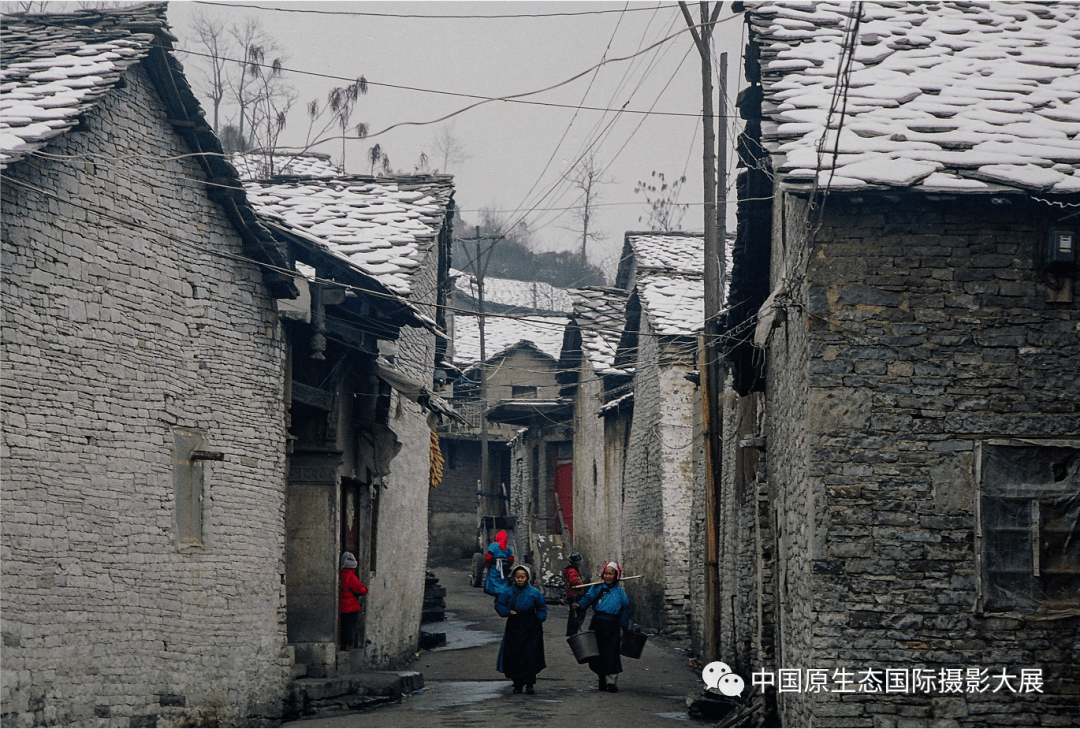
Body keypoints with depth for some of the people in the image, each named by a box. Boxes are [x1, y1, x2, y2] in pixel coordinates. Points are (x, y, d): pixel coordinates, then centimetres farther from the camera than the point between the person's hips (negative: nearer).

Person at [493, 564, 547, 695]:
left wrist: (538, 620, 0)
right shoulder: (508, 592, 3)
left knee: (530, 656, -9)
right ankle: (517, 684, 12)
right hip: (514, 628, 2)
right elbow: (499, 605, 9)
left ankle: (529, 684, -6)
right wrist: (508, 612, -7)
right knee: (513, 656, 1)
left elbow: (542, 608, 10)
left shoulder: (534, 593, 1)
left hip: (530, 629, -2)